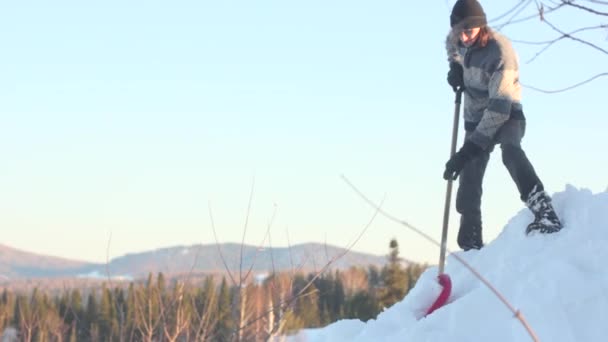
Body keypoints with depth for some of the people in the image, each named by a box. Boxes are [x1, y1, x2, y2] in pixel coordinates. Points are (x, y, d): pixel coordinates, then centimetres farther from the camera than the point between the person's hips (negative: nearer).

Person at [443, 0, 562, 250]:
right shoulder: (458, 38, -9)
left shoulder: (501, 52, -30)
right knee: (469, 178, 1)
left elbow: (499, 107, -34)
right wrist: (454, 65, -2)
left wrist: (469, 149, -39)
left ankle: (543, 210, -51)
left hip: (506, 115, -6)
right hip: (476, 118, 6)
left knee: (510, 150, -37)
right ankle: (470, 243, 10)